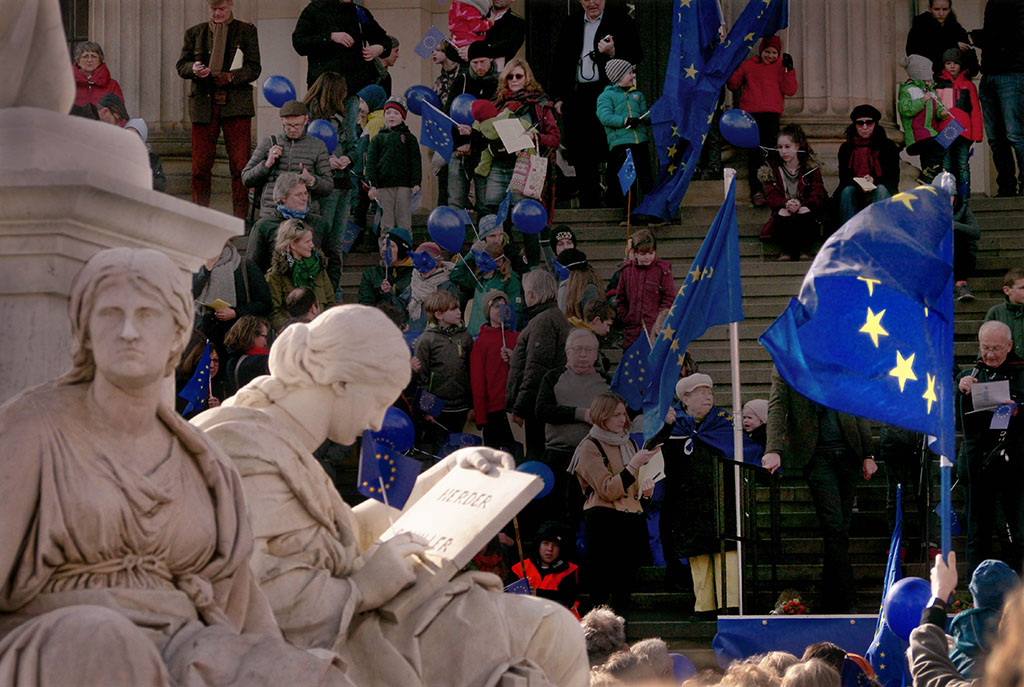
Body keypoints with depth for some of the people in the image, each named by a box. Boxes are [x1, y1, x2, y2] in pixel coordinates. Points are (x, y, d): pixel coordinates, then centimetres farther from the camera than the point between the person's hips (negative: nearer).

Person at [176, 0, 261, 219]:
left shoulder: (246, 31, 8)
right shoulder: (195, 33, 14)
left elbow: (254, 68, 3)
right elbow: (181, 65, 13)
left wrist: (232, 77, -14)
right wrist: (194, 69, -10)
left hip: (236, 103, -2)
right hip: (203, 104, 2)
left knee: (240, 164, -6)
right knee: (200, 166, 0)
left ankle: (240, 217, 0)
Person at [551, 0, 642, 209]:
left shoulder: (619, 19, 5)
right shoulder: (571, 24, 17)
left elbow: (637, 56, 0)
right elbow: (559, 63, 20)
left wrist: (613, 53, -18)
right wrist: (558, 97, 13)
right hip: (577, 96, 4)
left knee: (612, 151, -8)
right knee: (582, 156, 4)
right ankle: (589, 207, 11)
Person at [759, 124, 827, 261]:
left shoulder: (811, 167, 4)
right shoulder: (773, 169, 8)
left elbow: (818, 195, -5)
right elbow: (772, 196, -1)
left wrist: (800, 204, -25)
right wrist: (786, 203, -24)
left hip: (806, 209, -1)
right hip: (783, 210, 1)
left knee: (805, 210, -35)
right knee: (782, 212, -33)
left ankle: (805, 250, -31)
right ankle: (785, 251, -33)